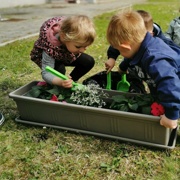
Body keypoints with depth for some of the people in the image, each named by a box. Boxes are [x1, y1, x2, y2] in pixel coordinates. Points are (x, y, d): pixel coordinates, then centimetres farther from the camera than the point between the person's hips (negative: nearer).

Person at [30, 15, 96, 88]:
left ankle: (70, 82, 4)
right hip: (50, 57, -5)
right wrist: (61, 82, -64)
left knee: (89, 61, -10)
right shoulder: (51, 48, -46)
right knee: (59, 69, -37)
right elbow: (46, 73, -45)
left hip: (65, 54, 6)